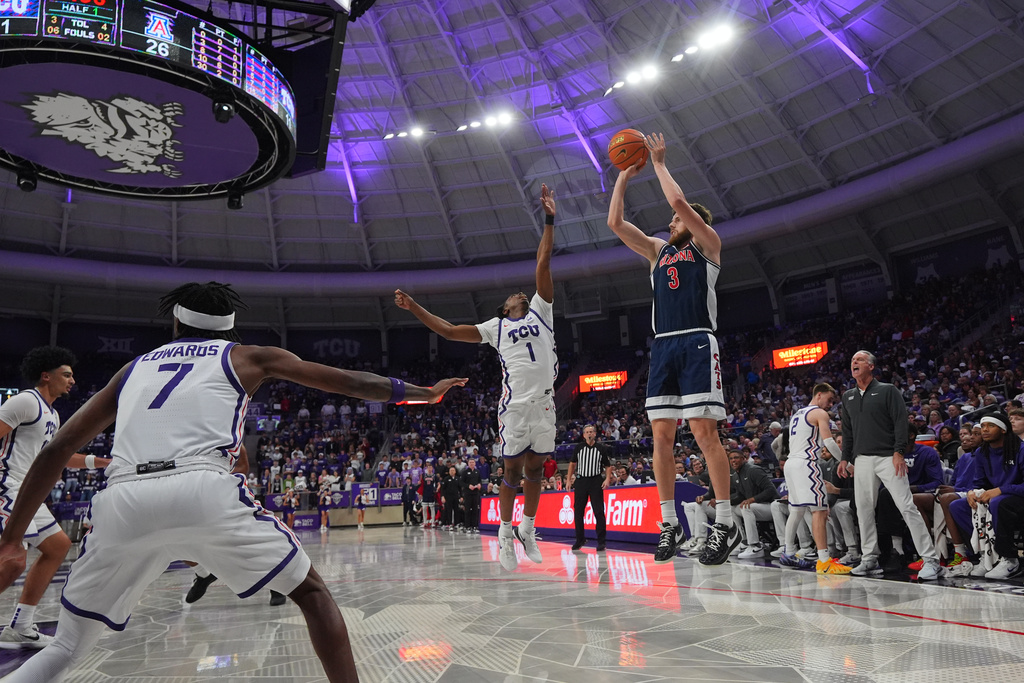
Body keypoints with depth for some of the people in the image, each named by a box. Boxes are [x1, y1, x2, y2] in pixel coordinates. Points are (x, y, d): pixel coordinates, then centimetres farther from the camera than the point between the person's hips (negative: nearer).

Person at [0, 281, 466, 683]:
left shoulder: (136, 367, 29)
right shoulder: (246, 357, 22)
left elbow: (56, 450, 23)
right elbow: (351, 383, 22)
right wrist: (423, 393, 34)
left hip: (121, 502, 4)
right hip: (204, 491, -3)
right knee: (310, 591, 16)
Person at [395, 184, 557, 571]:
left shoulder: (540, 312, 17)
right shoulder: (495, 328, 12)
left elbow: (542, 265, 11)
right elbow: (449, 331, 12)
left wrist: (549, 221, 6)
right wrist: (414, 309, 8)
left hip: (545, 402, 2)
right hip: (515, 404, -2)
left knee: (535, 467, 8)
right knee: (513, 469, 0)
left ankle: (528, 529, 23)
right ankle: (505, 532, 14)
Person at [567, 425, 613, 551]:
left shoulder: (602, 449, 2)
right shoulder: (578, 448, 6)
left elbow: (608, 466, 7)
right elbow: (572, 464, 16)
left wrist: (607, 479, -8)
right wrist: (569, 479, 11)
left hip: (596, 481, -2)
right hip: (580, 480, 2)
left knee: (599, 512, -6)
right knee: (578, 512, 5)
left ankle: (601, 541, 2)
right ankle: (580, 539, 20)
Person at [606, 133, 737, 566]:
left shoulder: (707, 244, 9)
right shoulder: (659, 251, 24)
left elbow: (678, 200, -5)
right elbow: (615, 223, 18)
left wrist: (658, 164, 8)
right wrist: (624, 177, 19)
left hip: (697, 343, -6)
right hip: (662, 347, 6)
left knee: (704, 431, -11)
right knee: (661, 435, 1)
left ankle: (725, 523, -4)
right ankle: (669, 524, 8)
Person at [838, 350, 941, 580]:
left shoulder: (888, 391, 1)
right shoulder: (848, 397, 17)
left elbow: (901, 422, -6)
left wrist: (899, 453, -15)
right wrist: (845, 458, 15)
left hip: (888, 458, -5)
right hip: (862, 460, 5)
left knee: (907, 507, -9)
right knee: (863, 509, 5)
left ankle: (930, 560, -3)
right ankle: (869, 559, 16)